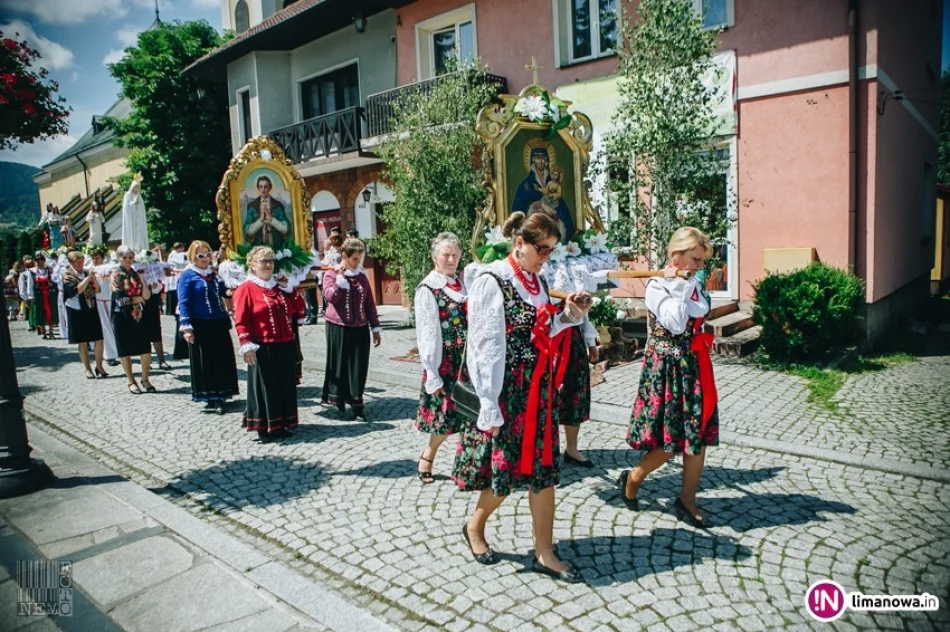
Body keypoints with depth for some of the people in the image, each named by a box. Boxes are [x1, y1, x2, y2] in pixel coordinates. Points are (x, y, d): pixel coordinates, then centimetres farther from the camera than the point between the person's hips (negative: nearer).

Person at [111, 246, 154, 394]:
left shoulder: (137, 274, 9)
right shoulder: (116, 275, -1)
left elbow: (147, 296, -3)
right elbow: (119, 299, -10)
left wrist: (141, 278, -10)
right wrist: (136, 299, -4)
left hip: (139, 316, 3)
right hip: (122, 317, -3)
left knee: (146, 349, 0)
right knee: (125, 350, 4)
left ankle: (145, 379, 14)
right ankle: (131, 382, 14)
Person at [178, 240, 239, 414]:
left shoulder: (214, 273, 12)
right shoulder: (187, 275, -5)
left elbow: (222, 292, 21)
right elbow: (184, 303, -10)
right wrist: (186, 327, -18)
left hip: (219, 323, 6)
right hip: (201, 325, -6)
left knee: (223, 359, 8)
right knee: (205, 362, 2)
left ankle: (220, 395, 19)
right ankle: (211, 397, 11)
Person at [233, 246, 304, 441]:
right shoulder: (245, 289, -6)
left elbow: (292, 312, 21)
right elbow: (241, 321, -13)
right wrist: (246, 345, -18)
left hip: (285, 346, 7)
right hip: (263, 348, -7)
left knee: (286, 385, 12)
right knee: (265, 387, 2)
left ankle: (283, 424, 24)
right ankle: (265, 428, 13)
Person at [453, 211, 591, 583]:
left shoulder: (536, 281, 10)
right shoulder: (492, 282, -13)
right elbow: (486, 347, -16)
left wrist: (569, 317, -3)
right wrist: (490, 406, -17)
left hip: (539, 390, 7)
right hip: (507, 392, -7)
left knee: (543, 468, 9)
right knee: (506, 468, 5)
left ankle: (544, 553, 21)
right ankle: (475, 526, 33)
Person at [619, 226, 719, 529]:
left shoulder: (693, 284, 10)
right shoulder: (656, 286, -12)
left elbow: (702, 310, 0)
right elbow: (676, 324, -22)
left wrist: (684, 286, -4)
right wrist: (677, 286, -18)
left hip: (693, 367, 7)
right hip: (666, 369, -7)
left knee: (698, 435, 8)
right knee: (670, 439, -2)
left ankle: (687, 499, 21)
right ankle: (633, 478, 22)